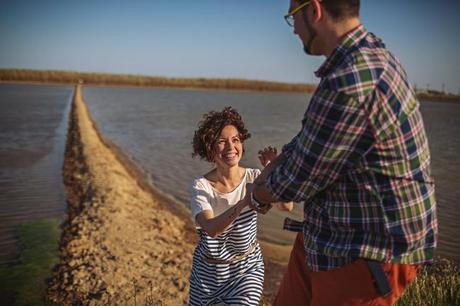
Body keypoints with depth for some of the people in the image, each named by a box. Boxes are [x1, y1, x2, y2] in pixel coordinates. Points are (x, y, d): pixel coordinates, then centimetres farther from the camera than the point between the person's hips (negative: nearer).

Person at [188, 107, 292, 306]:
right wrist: (245, 201, -46)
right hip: (208, 272, 1)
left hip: (247, 268, 0)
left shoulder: (253, 178, -15)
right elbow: (212, 229, -33)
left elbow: (287, 207, -30)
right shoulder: (201, 186, -17)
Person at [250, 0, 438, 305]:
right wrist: (267, 175, 9)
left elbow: (300, 178, -19)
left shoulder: (349, 84, -29)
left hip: (368, 255, -9)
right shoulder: (369, 57, 5)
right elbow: (306, 142, 15)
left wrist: (258, 194, 1)